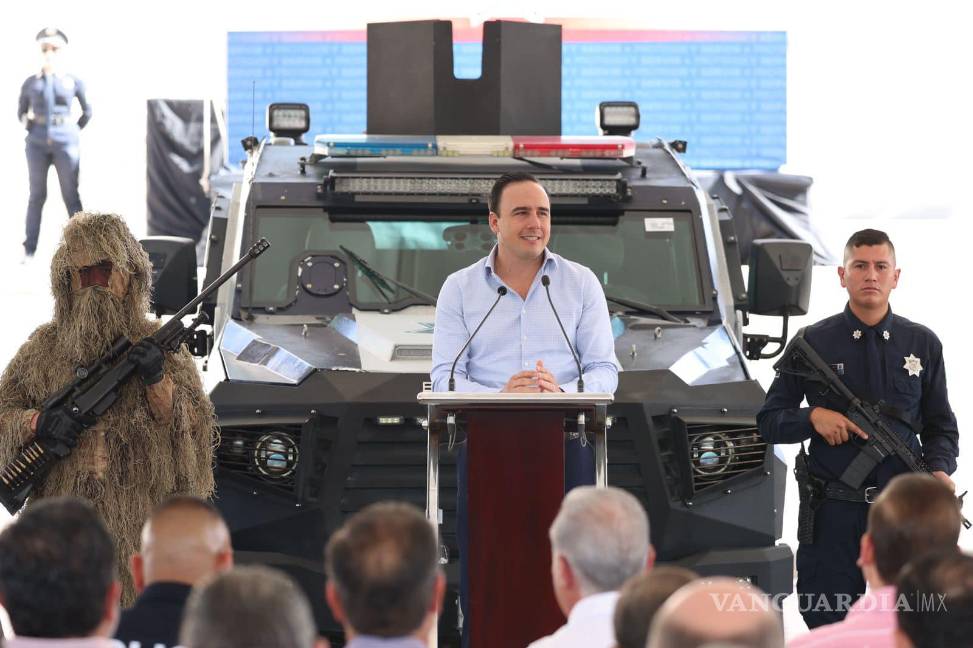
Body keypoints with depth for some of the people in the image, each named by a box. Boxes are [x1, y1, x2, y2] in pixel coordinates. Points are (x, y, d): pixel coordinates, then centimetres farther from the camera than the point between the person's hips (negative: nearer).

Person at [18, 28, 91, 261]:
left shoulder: (73, 81, 4)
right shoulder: (31, 82, 6)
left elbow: (87, 111, 14)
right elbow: (21, 112, 16)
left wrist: (74, 131, 9)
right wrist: (29, 124, 2)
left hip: (65, 143, -1)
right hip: (38, 144, 1)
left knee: (71, 196, 0)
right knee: (36, 196, 2)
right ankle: (29, 249, 4)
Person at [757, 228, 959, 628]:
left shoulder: (922, 344, 8)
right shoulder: (813, 342, 3)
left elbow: (940, 425, 13)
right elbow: (769, 422, 6)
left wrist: (940, 470, -6)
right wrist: (814, 417, -13)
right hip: (832, 515, -1)